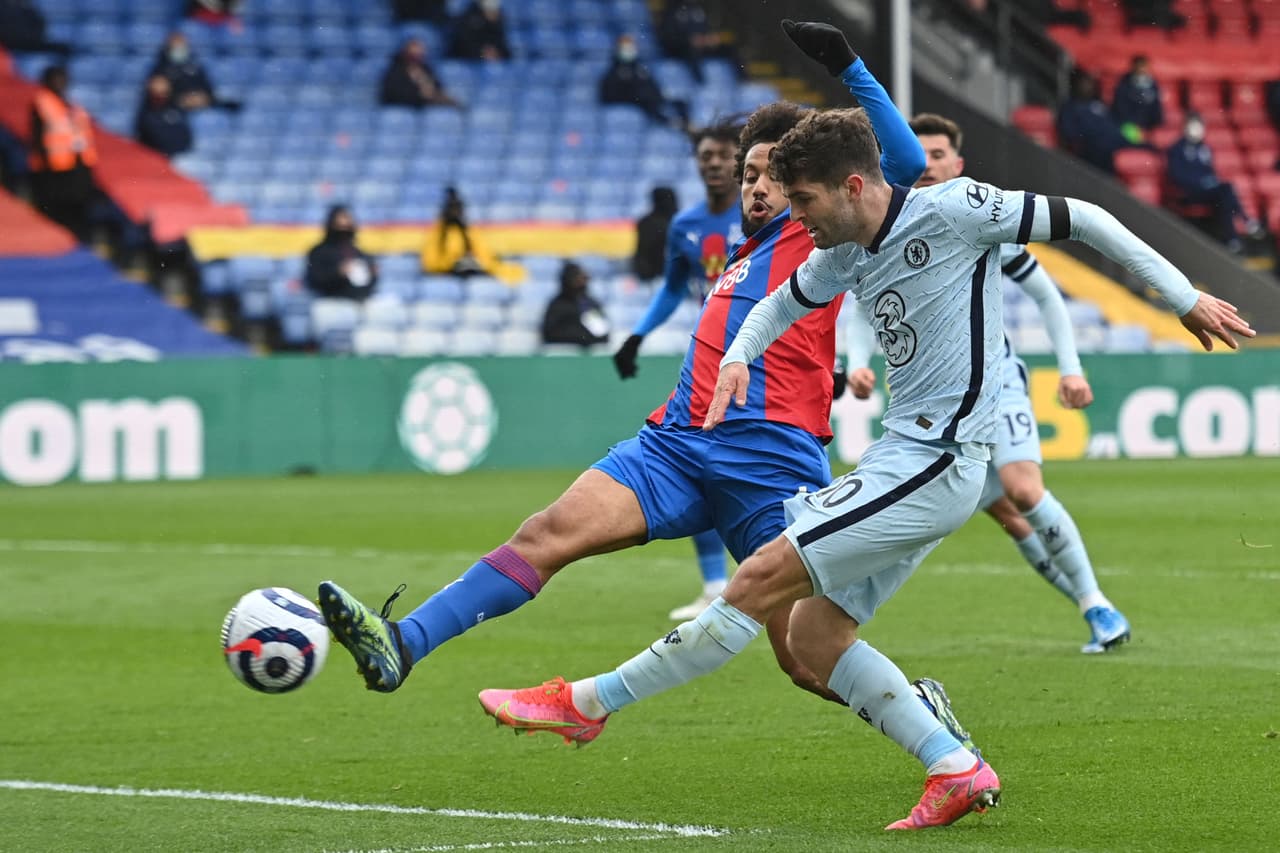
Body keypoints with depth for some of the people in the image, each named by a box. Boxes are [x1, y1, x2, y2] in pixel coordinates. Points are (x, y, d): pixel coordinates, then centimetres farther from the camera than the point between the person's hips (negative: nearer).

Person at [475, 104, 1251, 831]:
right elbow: (785, 302, 32)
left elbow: (1080, 219, -3)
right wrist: (737, 357, 11)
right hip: (904, 461, 9)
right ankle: (958, 772, 2)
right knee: (813, 631, 3)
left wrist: (1185, 297, 1)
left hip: (936, 463, -9)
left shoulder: (951, 211, -11)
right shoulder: (844, 256, 11)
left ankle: (587, 703, -6)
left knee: (765, 578, -11)